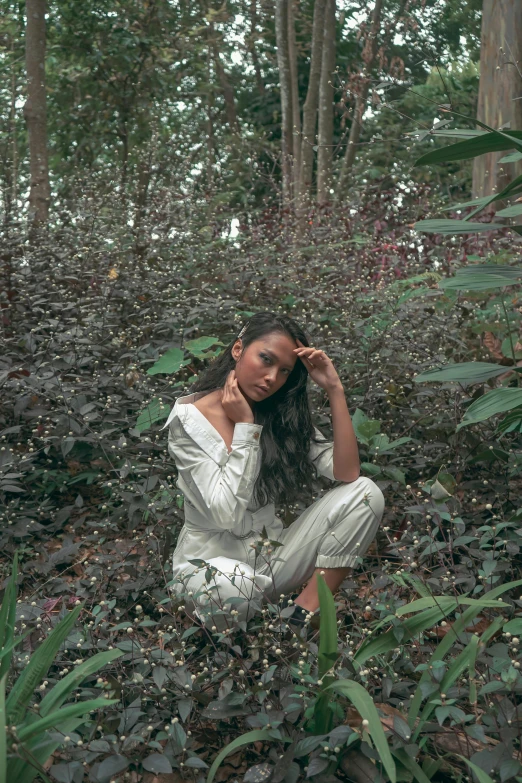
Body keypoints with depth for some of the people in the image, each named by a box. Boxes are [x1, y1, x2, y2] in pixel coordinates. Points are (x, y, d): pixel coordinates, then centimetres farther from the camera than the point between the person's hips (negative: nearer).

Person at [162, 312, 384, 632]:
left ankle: (308, 611, -12)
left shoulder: (283, 414, -1)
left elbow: (347, 473, -12)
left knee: (365, 492, -13)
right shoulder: (189, 420, -13)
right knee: (232, 590, -42)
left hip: (272, 552, 5)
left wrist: (335, 389, -17)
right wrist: (243, 426, -21)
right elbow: (226, 513, -22)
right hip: (212, 561, -5)